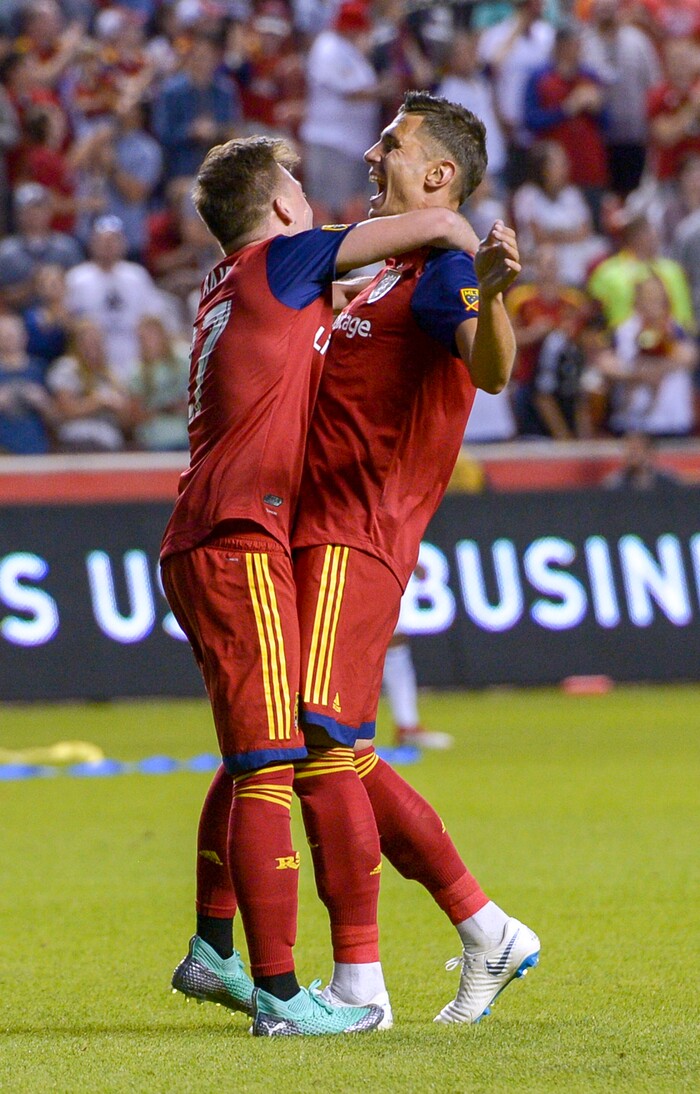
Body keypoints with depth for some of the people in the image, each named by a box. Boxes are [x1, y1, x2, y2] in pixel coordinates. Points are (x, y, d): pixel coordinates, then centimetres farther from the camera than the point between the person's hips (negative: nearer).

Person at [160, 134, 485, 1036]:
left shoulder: (228, 291, 21)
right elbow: (435, 223, -2)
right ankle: (278, 992, -16)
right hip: (240, 543, -9)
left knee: (251, 757, 21)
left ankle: (212, 952, 30)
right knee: (269, 766, -12)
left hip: (199, 548, 9)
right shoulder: (281, 263, -2)